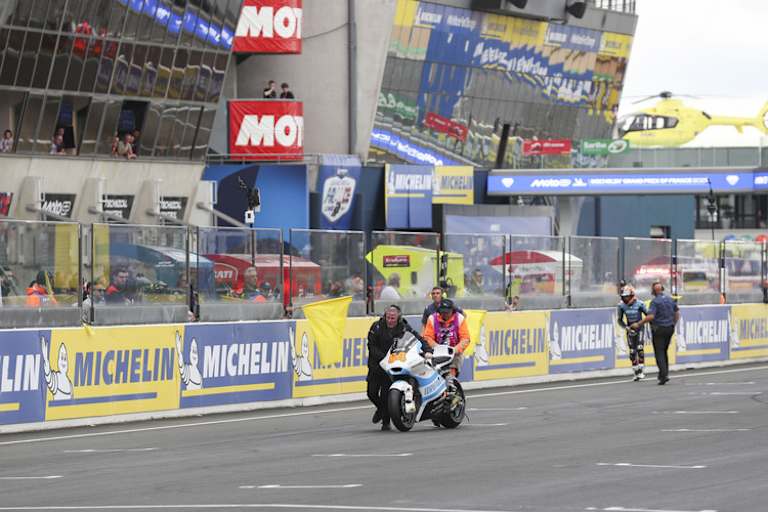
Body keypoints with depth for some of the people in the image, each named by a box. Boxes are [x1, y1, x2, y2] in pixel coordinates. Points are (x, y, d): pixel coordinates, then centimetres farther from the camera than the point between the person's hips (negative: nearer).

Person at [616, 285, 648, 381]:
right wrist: (627, 328, -14)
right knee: (632, 351, 2)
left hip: (639, 327, -3)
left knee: (639, 348, -17)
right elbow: (620, 320, 0)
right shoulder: (621, 306, -10)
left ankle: (641, 371, -14)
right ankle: (636, 373, 12)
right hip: (630, 329, 3)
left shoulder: (639, 304, -17)